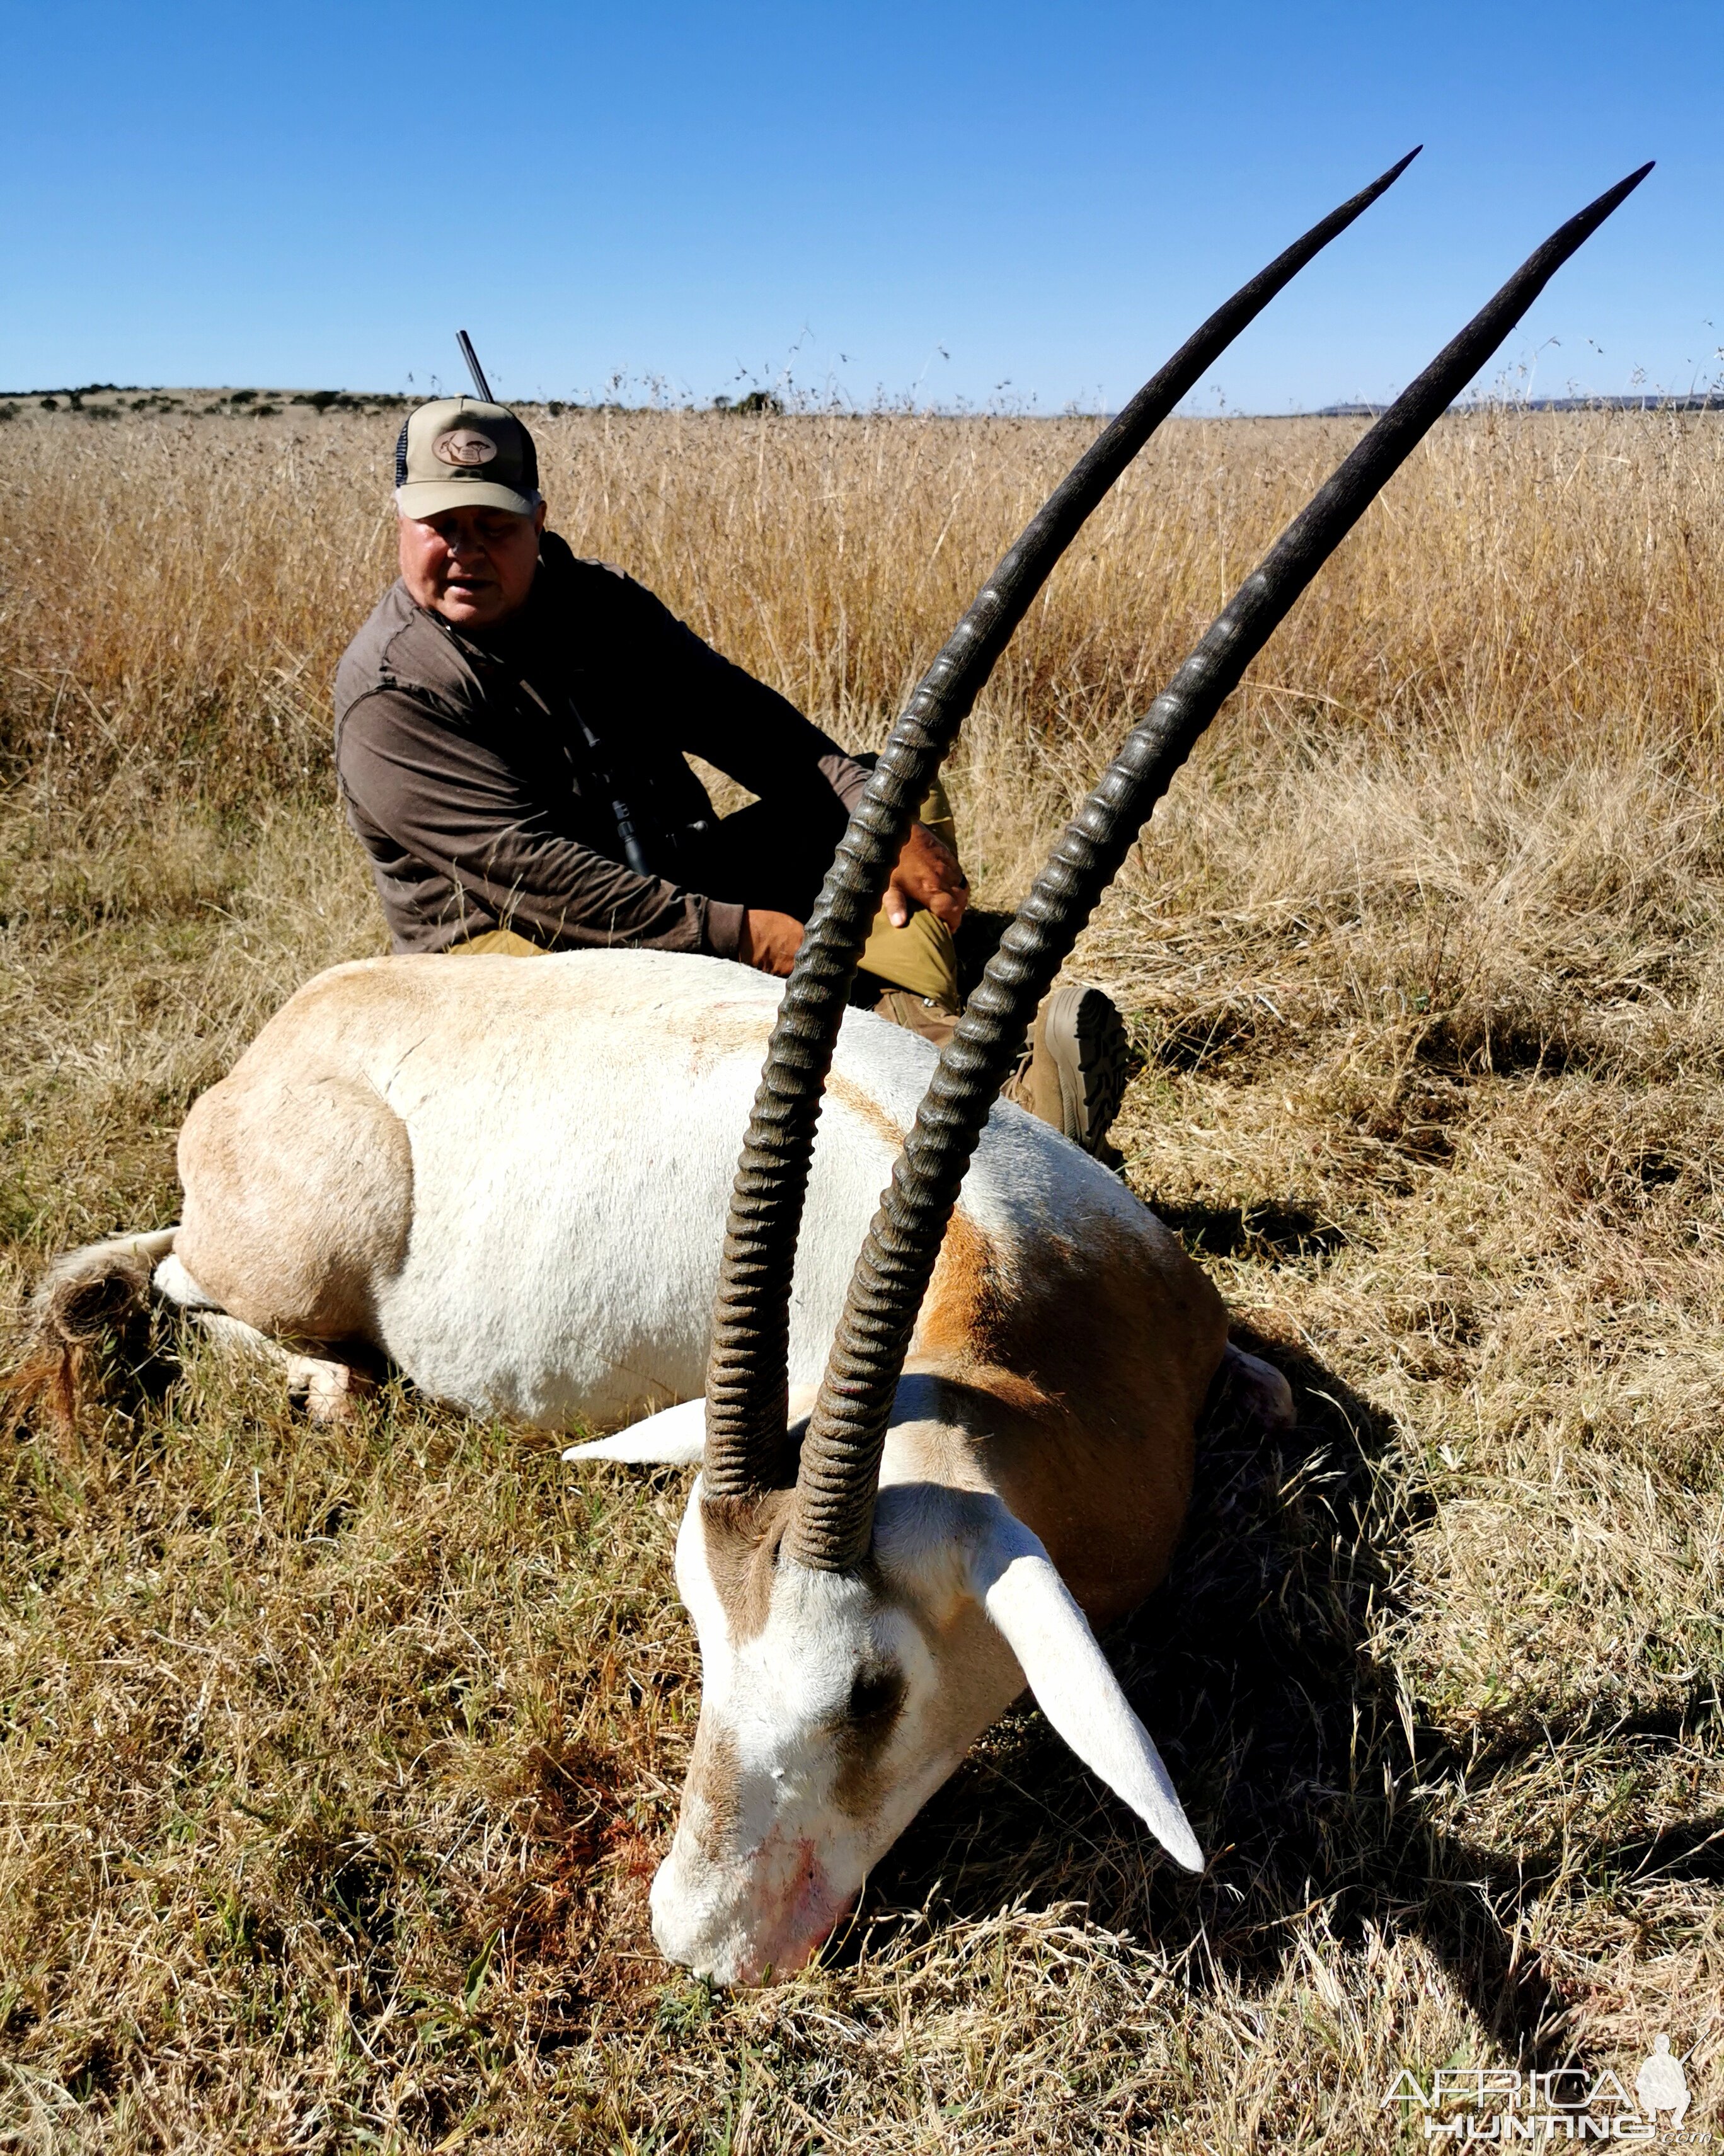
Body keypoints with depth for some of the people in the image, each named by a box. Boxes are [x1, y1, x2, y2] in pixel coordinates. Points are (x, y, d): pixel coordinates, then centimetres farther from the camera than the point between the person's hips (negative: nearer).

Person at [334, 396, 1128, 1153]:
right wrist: (740, 936, -31)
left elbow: (742, 722, 5)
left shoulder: (598, 604, 7)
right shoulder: (388, 695, -13)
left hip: (695, 888, 7)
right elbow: (527, 867, -24)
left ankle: (919, 1041, -33)